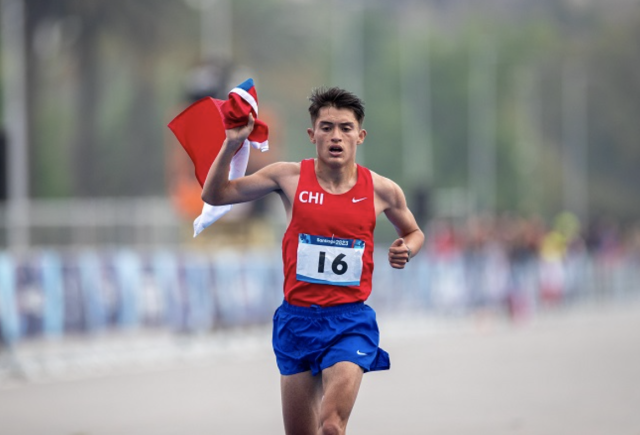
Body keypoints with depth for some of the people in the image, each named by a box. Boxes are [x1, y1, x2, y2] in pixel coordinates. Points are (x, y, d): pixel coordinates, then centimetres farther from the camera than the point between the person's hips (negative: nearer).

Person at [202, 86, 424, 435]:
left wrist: (406, 249, -5)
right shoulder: (290, 177, -2)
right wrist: (231, 146, -12)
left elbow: (413, 232, 18)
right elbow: (214, 195, 3)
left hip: (350, 320, -2)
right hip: (298, 319, 2)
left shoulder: (381, 190, -2)